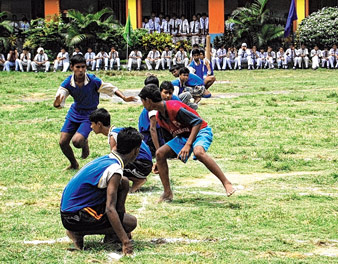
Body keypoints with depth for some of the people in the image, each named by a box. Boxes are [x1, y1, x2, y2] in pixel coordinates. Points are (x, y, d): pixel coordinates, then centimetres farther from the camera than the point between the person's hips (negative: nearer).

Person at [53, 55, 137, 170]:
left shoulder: (93, 81, -21)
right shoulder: (67, 83, -15)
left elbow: (112, 88, -9)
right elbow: (58, 104, -21)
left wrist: (124, 98, -25)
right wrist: (57, 103, -47)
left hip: (89, 114, -4)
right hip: (74, 112, 4)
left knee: (77, 141, -24)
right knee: (63, 142, 2)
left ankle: (85, 143, 16)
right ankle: (74, 164, 31)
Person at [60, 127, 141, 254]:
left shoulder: (105, 159, 8)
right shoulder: (114, 170, -21)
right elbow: (110, 210, -28)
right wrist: (125, 242, -28)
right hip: (74, 218, -9)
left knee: (124, 183, 11)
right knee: (131, 222, -11)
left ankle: (112, 234, 16)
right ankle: (79, 233, -6)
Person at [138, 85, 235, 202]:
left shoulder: (174, 107, -24)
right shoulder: (159, 117, 4)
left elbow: (198, 121, -25)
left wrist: (188, 145, -31)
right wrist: (160, 162, 17)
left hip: (200, 131, -9)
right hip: (183, 136, 9)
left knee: (198, 152, -40)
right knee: (160, 153, -6)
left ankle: (227, 184, -37)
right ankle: (167, 193, -1)